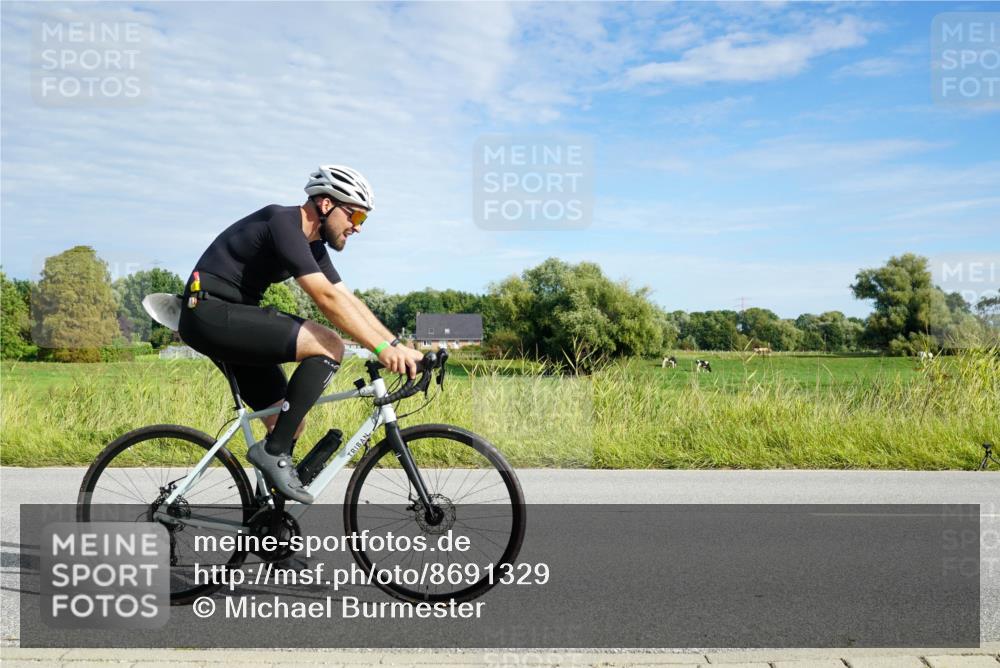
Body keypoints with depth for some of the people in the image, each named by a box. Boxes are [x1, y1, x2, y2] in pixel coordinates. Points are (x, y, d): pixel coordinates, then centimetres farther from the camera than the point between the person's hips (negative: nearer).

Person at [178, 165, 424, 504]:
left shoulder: (312, 245, 12)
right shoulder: (283, 223, -18)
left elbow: (349, 301, 9)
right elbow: (326, 298, -28)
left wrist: (398, 346, -1)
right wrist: (382, 348, -31)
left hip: (231, 318, 10)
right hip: (210, 313, -10)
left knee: (289, 423, 7)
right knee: (329, 346, -22)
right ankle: (273, 450, -14)